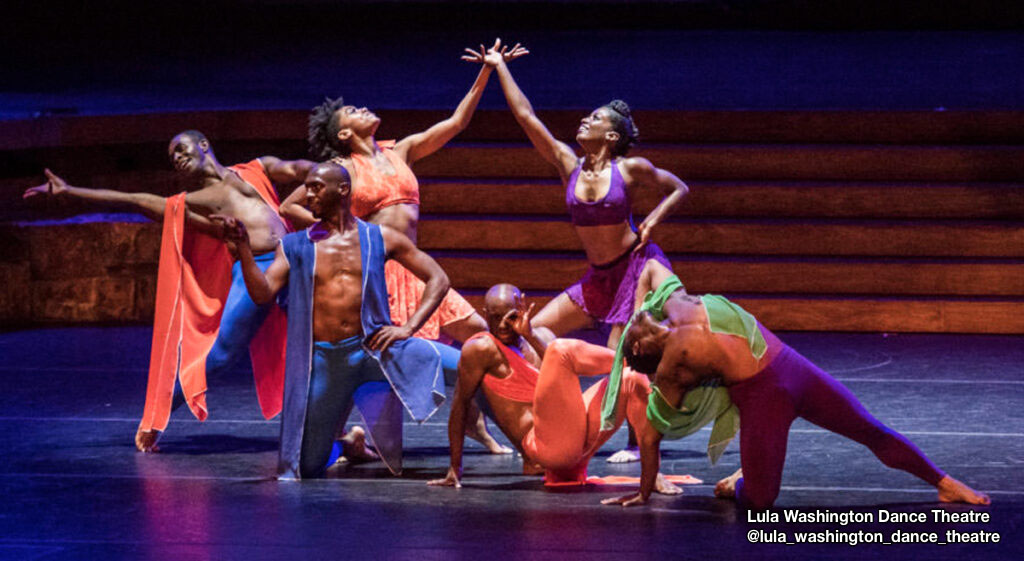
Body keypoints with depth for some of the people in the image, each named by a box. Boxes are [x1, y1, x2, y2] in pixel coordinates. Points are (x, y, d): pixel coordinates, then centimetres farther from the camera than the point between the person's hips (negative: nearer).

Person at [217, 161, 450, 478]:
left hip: (370, 348, -2)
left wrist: (409, 328, -6)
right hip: (321, 359, 2)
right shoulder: (294, 246, 9)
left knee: (425, 358, -35)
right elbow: (262, 294, -4)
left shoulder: (380, 239, 6)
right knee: (303, 467, 4)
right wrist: (243, 246, -17)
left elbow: (438, 279, 6)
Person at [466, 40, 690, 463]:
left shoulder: (630, 169, -9)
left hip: (636, 267, -6)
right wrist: (499, 67, 0)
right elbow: (526, 117, -1)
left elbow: (678, 189, 5)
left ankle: (639, 442, 3)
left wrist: (652, 222, -11)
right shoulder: (569, 165, 0)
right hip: (597, 278, 6)